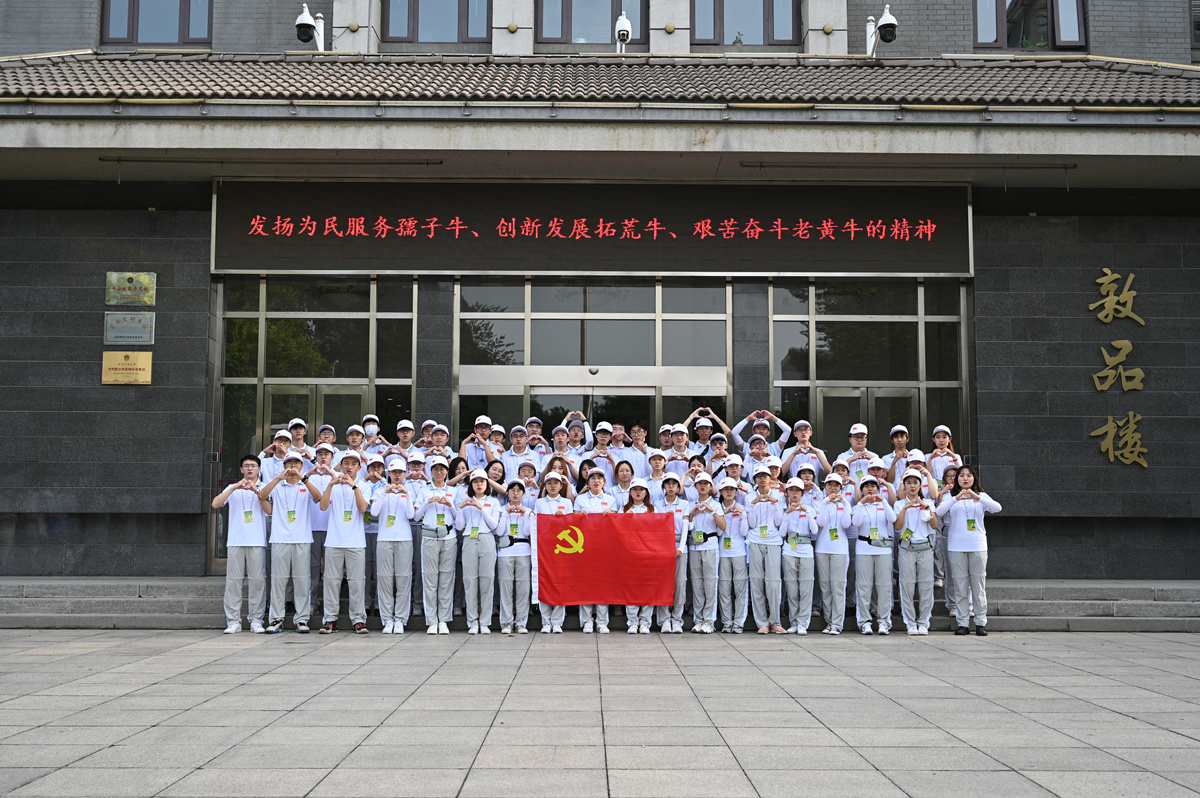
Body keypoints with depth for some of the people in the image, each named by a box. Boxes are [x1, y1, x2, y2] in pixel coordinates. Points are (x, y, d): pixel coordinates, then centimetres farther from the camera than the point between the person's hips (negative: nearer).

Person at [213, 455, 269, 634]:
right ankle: (233, 621, 2)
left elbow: (269, 510, -4)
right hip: (235, 541, 1)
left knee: (257, 579, -3)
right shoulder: (233, 488, 14)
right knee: (233, 579, -2)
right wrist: (235, 488, -10)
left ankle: (256, 620, 3)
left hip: (257, 541, -1)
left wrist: (256, 491, -12)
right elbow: (215, 504, -1)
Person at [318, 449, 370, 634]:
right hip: (334, 541, 1)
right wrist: (331, 485, -16)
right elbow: (323, 506, -5)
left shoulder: (363, 486, 8)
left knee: (357, 581, -1)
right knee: (332, 579, 2)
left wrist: (354, 485, -17)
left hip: (356, 542, -1)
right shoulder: (334, 485, 10)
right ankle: (330, 619, 8)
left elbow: (363, 508, -9)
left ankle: (358, 619, 4)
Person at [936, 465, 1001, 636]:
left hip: (978, 545, 0)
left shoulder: (981, 496, 10)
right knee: (960, 586, 0)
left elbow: (997, 508, -10)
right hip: (957, 546, 0)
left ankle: (981, 622, 7)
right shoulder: (950, 497, 8)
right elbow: (939, 512, -10)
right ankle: (963, 623, 5)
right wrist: (956, 498, -22)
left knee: (978, 585, 1)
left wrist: (977, 497, -23)